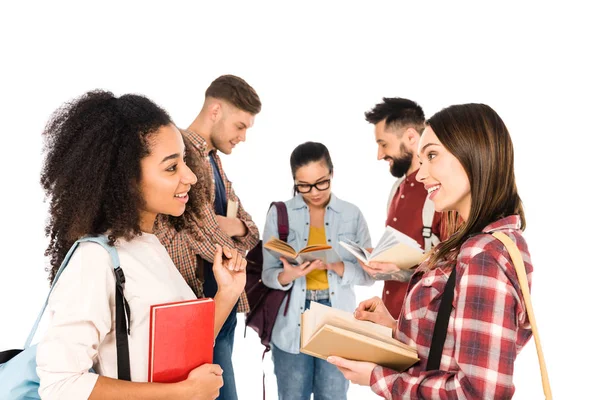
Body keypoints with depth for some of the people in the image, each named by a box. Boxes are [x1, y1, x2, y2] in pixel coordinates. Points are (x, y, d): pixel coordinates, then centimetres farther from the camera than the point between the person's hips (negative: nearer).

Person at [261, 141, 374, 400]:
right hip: (291, 325, 0)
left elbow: (368, 273, -4)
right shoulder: (279, 214, -4)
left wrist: (335, 266, -22)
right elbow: (268, 274, -5)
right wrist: (289, 275, -26)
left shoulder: (352, 215, -2)